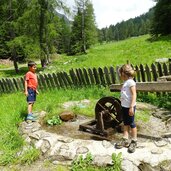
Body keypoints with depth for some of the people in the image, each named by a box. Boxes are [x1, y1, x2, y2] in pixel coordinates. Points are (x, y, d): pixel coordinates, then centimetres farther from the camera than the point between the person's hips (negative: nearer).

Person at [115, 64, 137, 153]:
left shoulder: (130, 82, -15)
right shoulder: (125, 82, 10)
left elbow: (134, 94, -20)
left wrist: (131, 107, -23)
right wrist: (123, 104, 14)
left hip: (129, 106, -8)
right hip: (124, 106, 9)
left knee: (131, 123, 3)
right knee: (125, 123, 14)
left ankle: (134, 141, 17)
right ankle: (125, 140, 24)